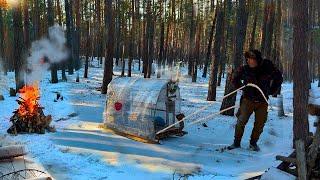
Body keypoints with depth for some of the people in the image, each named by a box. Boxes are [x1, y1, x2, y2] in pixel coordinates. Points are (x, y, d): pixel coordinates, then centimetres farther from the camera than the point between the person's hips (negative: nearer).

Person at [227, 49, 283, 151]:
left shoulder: (268, 68, -9)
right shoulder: (244, 69, -8)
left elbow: (278, 78, 9)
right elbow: (235, 79, 11)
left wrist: (272, 91, 7)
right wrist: (241, 88, 4)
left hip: (262, 102, 1)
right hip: (248, 100, -1)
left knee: (260, 124, 6)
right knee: (241, 121, -9)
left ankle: (253, 143, 24)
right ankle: (236, 142, 4)